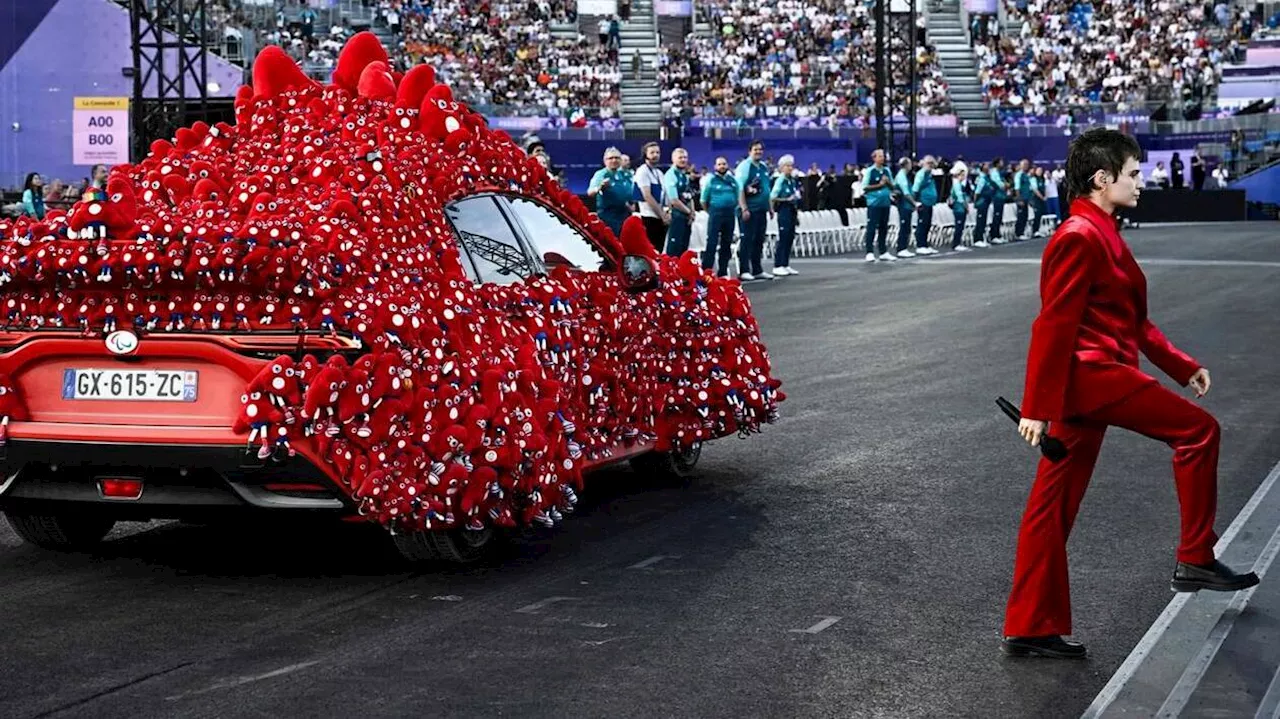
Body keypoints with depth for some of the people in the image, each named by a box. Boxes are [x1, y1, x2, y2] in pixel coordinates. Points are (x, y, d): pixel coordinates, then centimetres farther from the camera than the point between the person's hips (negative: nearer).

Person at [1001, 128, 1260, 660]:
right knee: (1198, 430, -4)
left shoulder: (1102, 235, 18)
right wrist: (1038, 409, -20)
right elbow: (1054, 326, -18)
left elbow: (1133, 320, 24)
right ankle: (1195, 561, 5)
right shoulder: (1079, 238, -14)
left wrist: (1182, 366, 20)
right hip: (1090, 373, -10)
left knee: (1053, 505, 9)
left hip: (1089, 380, 10)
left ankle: (1030, 628, 13)